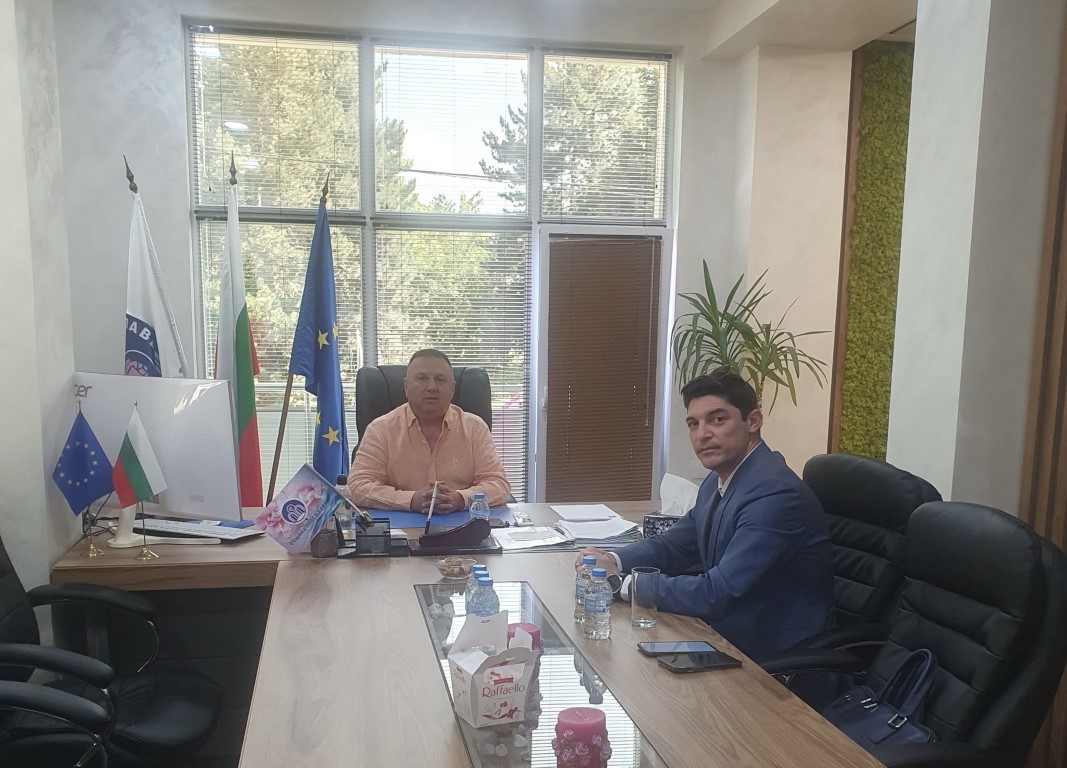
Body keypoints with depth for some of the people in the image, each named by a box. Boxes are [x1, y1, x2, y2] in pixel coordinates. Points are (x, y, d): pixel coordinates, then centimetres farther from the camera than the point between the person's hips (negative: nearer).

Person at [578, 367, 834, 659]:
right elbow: (674, 544, 13)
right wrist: (614, 562, -6)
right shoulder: (719, 480, 4)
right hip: (727, 634, 7)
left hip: (774, 661, -7)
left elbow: (718, 594, -29)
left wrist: (624, 583, -19)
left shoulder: (775, 494, -25)